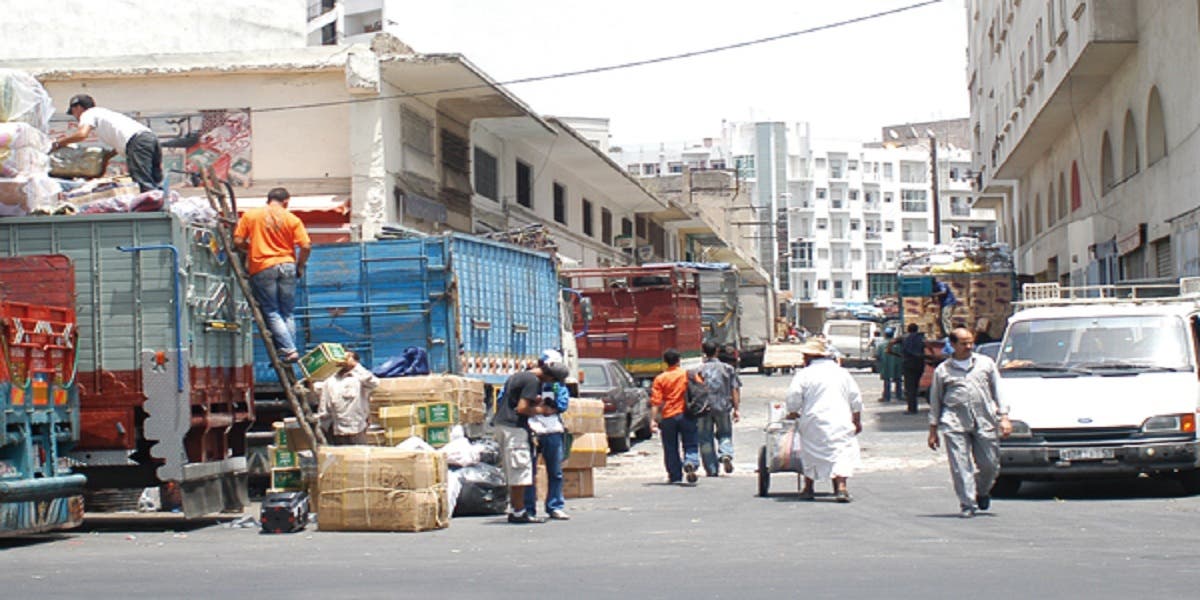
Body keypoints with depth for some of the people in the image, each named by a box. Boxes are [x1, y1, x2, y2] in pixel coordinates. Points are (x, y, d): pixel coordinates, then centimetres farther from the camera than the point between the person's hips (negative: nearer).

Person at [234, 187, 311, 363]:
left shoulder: (250, 215, 3)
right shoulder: (292, 219, 3)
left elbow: (238, 241, -1)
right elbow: (306, 246, -3)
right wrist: (300, 266, 12)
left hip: (262, 268, -2)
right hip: (287, 266, 2)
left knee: (272, 313, 2)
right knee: (287, 314, 11)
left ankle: (289, 350, -8)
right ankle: (289, 350, 7)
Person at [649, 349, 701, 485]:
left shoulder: (660, 379, -2)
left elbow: (655, 402, -7)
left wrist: (653, 420, -8)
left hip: (668, 417, 0)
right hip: (686, 415, 0)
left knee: (671, 448, 10)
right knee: (690, 444, 6)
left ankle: (675, 476, 12)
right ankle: (691, 462, -23)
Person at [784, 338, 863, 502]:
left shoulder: (804, 374, -2)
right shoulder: (842, 373, 11)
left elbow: (793, 397, -7)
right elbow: (856, 399, 13)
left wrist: (793, 412, 13)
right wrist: (857, 421, 21)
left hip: (814, 421, -1)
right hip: (841, 422, 1)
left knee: (811, 454, 15)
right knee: (842, 452, -1)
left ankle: (808, 489, 22)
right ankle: (841, 486, -19)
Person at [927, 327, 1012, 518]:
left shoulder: (986, 363, 13)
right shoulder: (942, 370, 10)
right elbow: (935, 401, 14)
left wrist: (1003, 417, 4)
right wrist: (933, 430, 11)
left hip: (985, 422, 1)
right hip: (954, 423, -1)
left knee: (990, 463, 3)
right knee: (961, 466, -7)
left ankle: (982, 492, 31)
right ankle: (967, 505, -1)